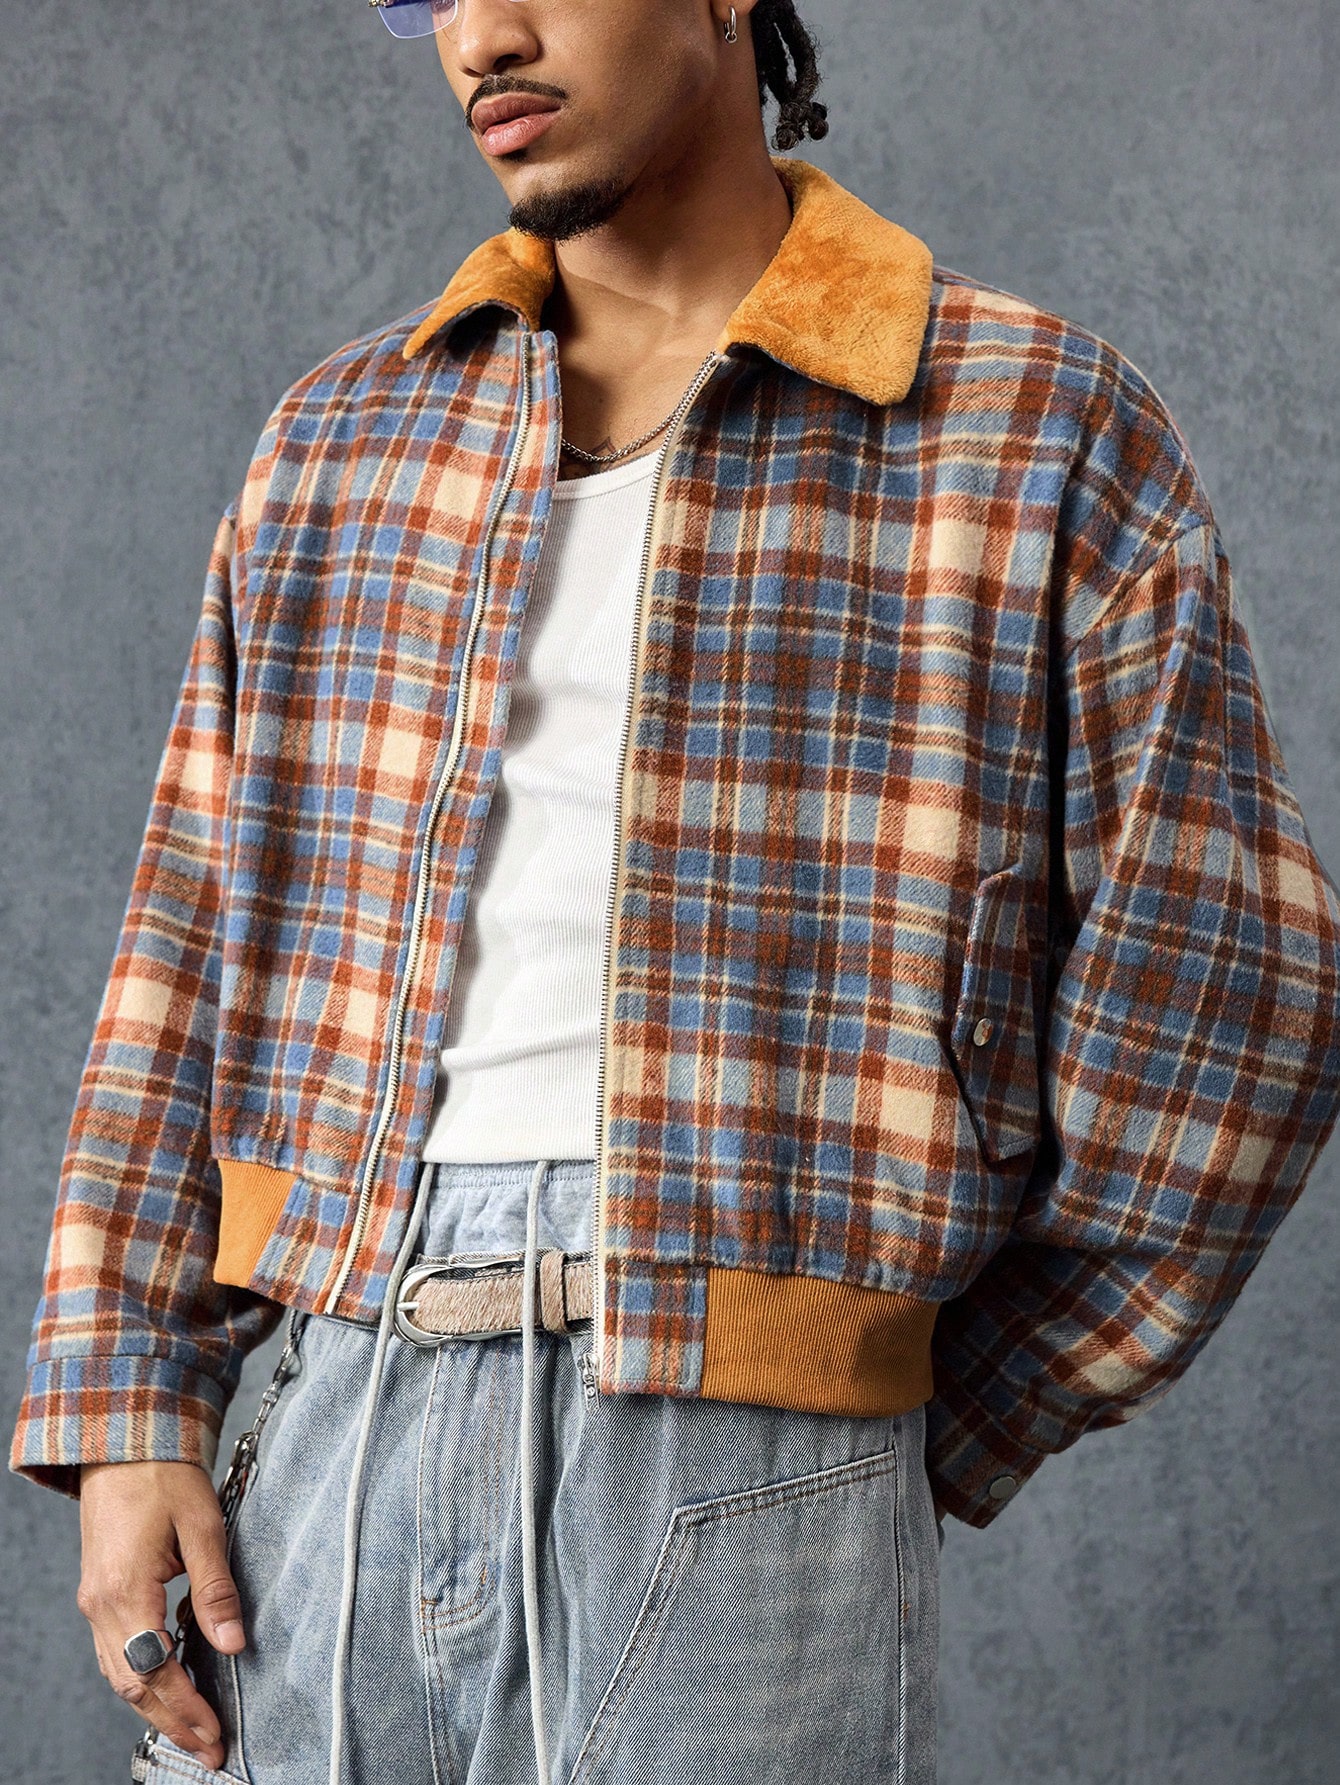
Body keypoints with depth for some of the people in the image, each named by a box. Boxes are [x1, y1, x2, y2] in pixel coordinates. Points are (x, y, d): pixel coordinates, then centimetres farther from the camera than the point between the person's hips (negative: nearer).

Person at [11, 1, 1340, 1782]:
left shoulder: (1045, 429, 0)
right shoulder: (339, 439, 12)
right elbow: (197, 951, 12)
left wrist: (942, 1448, 2)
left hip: (741, 1530, -3)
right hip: (320, 1473, 4)